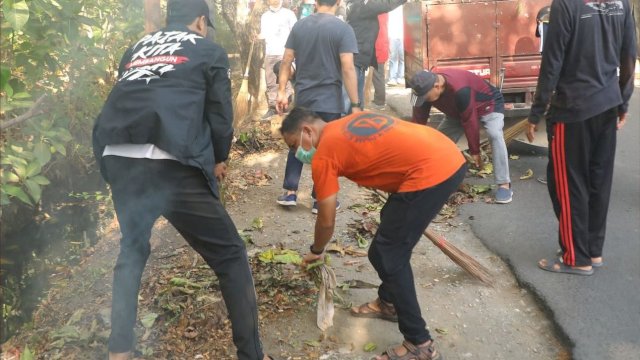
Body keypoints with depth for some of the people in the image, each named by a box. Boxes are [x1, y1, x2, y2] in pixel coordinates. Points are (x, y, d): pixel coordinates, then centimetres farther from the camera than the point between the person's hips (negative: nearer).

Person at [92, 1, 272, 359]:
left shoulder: (137, 48, 26)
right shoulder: (209, 51, 13)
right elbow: (220, 114, 8)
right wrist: (219, 159, 24)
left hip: (118, 158, 6)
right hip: (171, 164, -6)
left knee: (132, 249, 28)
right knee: (231, 255, 6)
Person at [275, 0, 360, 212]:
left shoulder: (299, 26, 6)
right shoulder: (343, 29, -9)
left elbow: (286, 62, 5)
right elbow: (348, 69, -14)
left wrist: (281, 91, 10)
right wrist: (355, 104, -11)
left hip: (302, 98, 4)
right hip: (329, 100, -4)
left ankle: (290, 193, 19)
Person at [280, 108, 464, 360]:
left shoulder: (324, 154, -3)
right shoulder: (348, 123, 20)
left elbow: (326, 221, 4)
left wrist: (315, 251, 22)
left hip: (431, 172, -10)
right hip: (450, 157, 10)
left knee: (386, 256, 1)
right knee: (391, 231, 25)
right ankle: (389, 303, 41)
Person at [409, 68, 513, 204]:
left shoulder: (459, 89, -44)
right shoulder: (426, 89, -23)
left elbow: (469, 121, -35)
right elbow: (418, 121, -18)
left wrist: (474, 151, -26)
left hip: (488, 104, -7)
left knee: (495, 135, -31)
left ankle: (504, 184, -27)